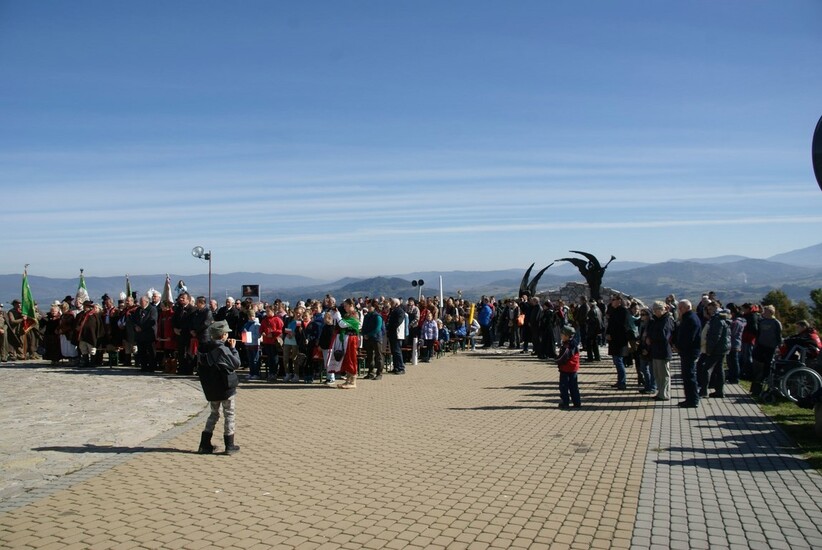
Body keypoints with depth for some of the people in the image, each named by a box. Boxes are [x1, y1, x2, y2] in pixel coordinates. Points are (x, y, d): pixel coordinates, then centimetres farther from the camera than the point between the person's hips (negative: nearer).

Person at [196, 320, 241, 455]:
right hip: (226, 388, -6)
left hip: (210, 388, 7)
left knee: (214, 414, 20)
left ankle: (205, 445, 17)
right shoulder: (222, 349, -21)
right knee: (230, 415, 7)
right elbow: (236, 363, -14)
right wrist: (233, 348, -3)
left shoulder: (203, 349, 1)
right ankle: (229, 446, 10)